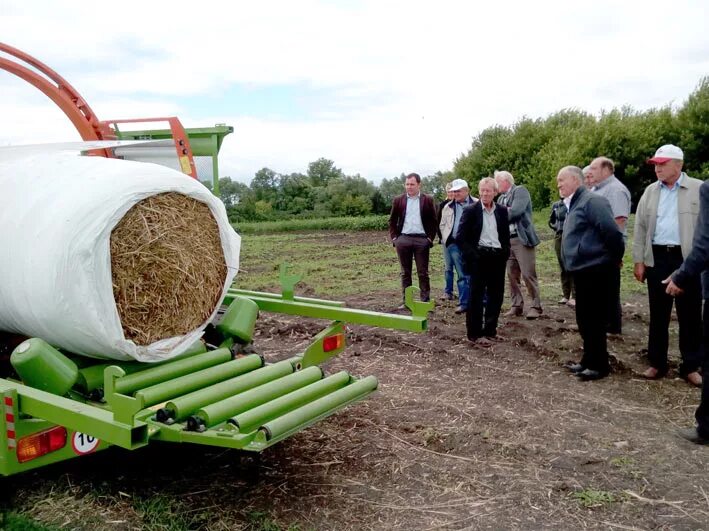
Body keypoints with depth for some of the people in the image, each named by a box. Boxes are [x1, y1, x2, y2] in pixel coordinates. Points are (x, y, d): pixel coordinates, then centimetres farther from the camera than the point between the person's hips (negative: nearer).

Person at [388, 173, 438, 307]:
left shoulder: (428, 200, 3)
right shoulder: (398, 200, 7)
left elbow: (433, 221, 5)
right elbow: (392, 221, 10)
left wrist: (430, 238, -4)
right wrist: (394, 237, 1)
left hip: (422, 240, -2)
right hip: (403, 239, 2)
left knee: (423, 273, 2)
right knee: (405, 273, 8)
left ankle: (425, 301, 8)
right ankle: (406, 301, 14)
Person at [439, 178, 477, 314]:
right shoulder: (448, 207, 14)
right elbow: (443, 224, 20)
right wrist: (446, 239, 7)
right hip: (454, 244, 3)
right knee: (462, 275, 4)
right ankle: (464, 303, 7)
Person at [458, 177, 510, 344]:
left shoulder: (502, 211, 9)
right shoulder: (471, 211, -3)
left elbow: (506, 235, 15)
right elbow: (461, 236, -5)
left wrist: (505, 253, 3)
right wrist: (470, 255, -12)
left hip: (497, 257, 4)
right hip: (479, 257, -4)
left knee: (496, 295, 8)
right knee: (476, 295, 0)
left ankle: (490, 329, 19)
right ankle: (474, 331, 7)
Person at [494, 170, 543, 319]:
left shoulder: (520, 191, -4)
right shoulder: (501, 198, 16)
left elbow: (515, 212, -18)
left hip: (522, 239, -7)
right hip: (507, 240, 7)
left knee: (528, 274, -7)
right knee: (512, 275, 8)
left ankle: (536, 306, 3)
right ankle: (517, 306, 16)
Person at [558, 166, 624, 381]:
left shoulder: (591, 200, -15)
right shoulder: (574, 204, 16)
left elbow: (612, 231, -21)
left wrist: (615, 259, -10)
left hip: (596, 271, -10)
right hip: (583, 270, 10)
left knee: (593, 319, -2)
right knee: (584, 319, 14)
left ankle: (599, 365, 9)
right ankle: (589, 360, 25)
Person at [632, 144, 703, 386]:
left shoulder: (699, 189, -1)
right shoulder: (650, 192, 10)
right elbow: (640, 228, 10)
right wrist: (639, 260, 6)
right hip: (657, 258, 3)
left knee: (690, 315, 4)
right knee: (658, 314, 9)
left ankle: (691, 366, 15)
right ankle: (657, 363, 19)